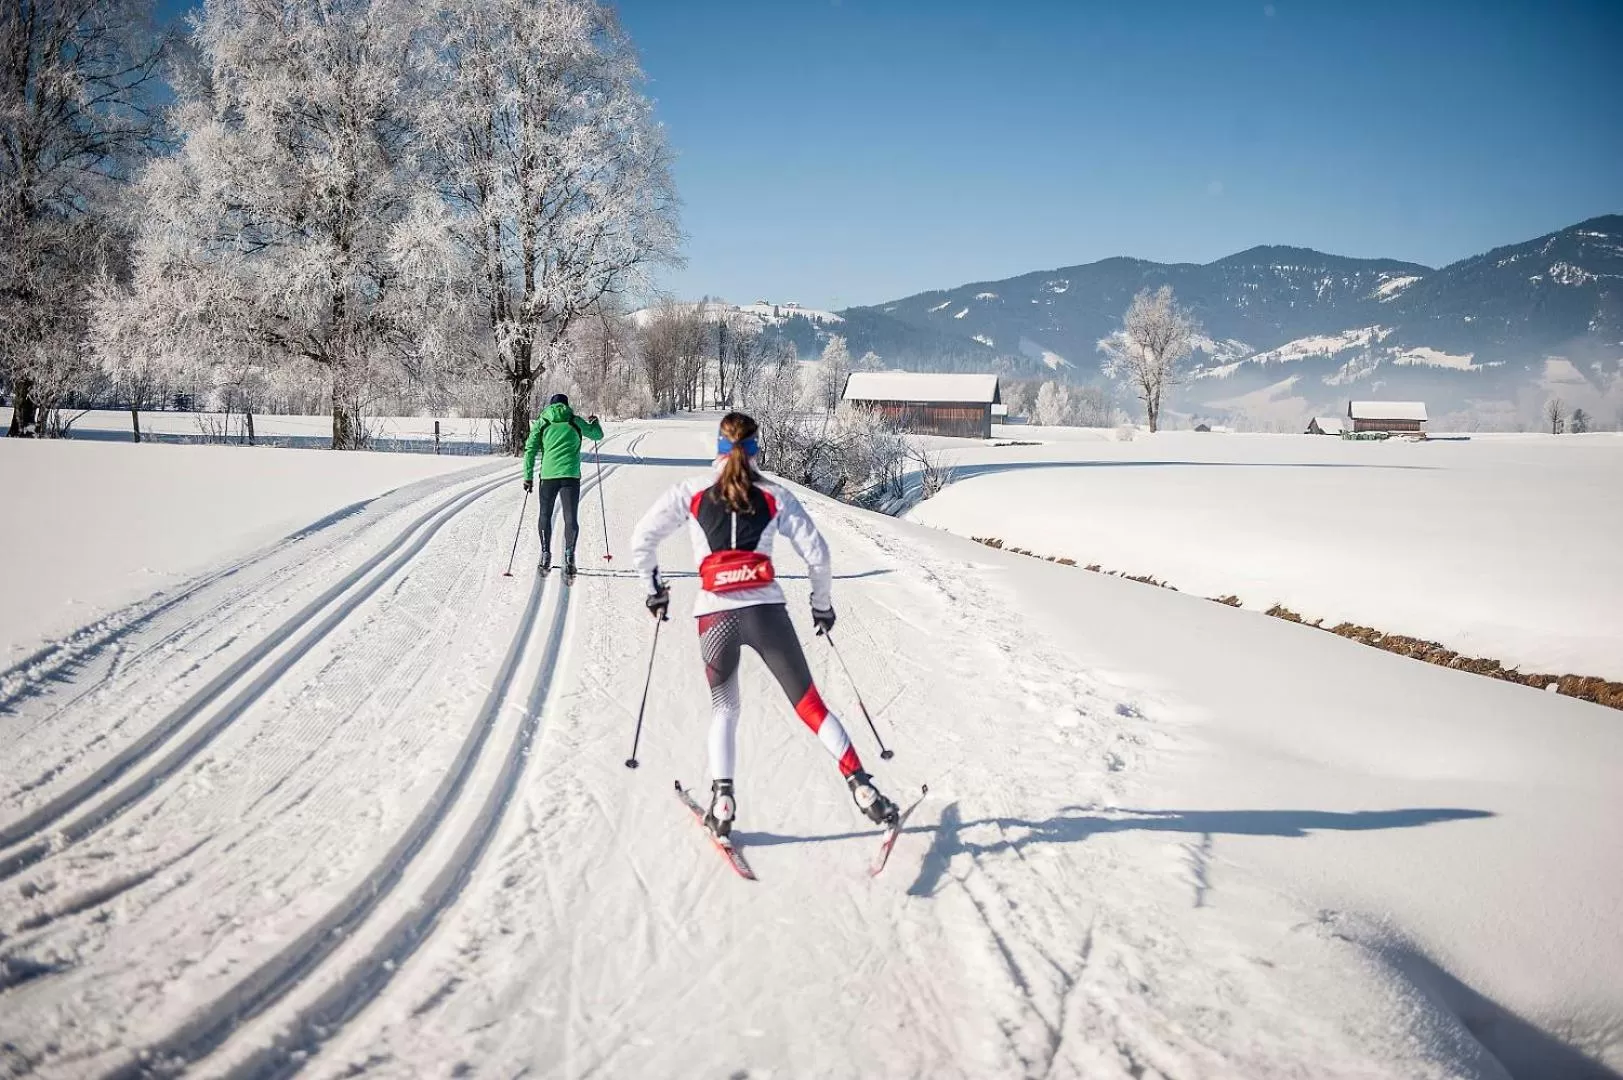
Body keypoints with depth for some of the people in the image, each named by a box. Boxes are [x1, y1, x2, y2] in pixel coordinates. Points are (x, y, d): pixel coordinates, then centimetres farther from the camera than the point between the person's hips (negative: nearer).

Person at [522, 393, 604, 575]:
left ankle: (545, 556, 16)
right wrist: (594, 422, 44)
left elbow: (530, 450, 4)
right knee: (571, 519, 1)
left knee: (545, 516, 17)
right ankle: (569, 555, -16)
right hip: (570, 475, -1)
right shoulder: (575, 422, 9)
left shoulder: (541, 423, 10)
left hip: (548, 474, 1)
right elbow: (598, 435, 22)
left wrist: (528, 477, 7)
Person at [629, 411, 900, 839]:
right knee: (808, 702, 9)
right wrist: (822, 604, 20)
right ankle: (861, 786, 1)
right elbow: (816, 552, 5)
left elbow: (642, 540, 6)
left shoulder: (690, 493, 7)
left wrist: (654, 587, 22)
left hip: (715, 613, 0)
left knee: (724, 707, 20)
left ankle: (722, 799, 3)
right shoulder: (775, 497, 7)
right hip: (766, 609, 0)